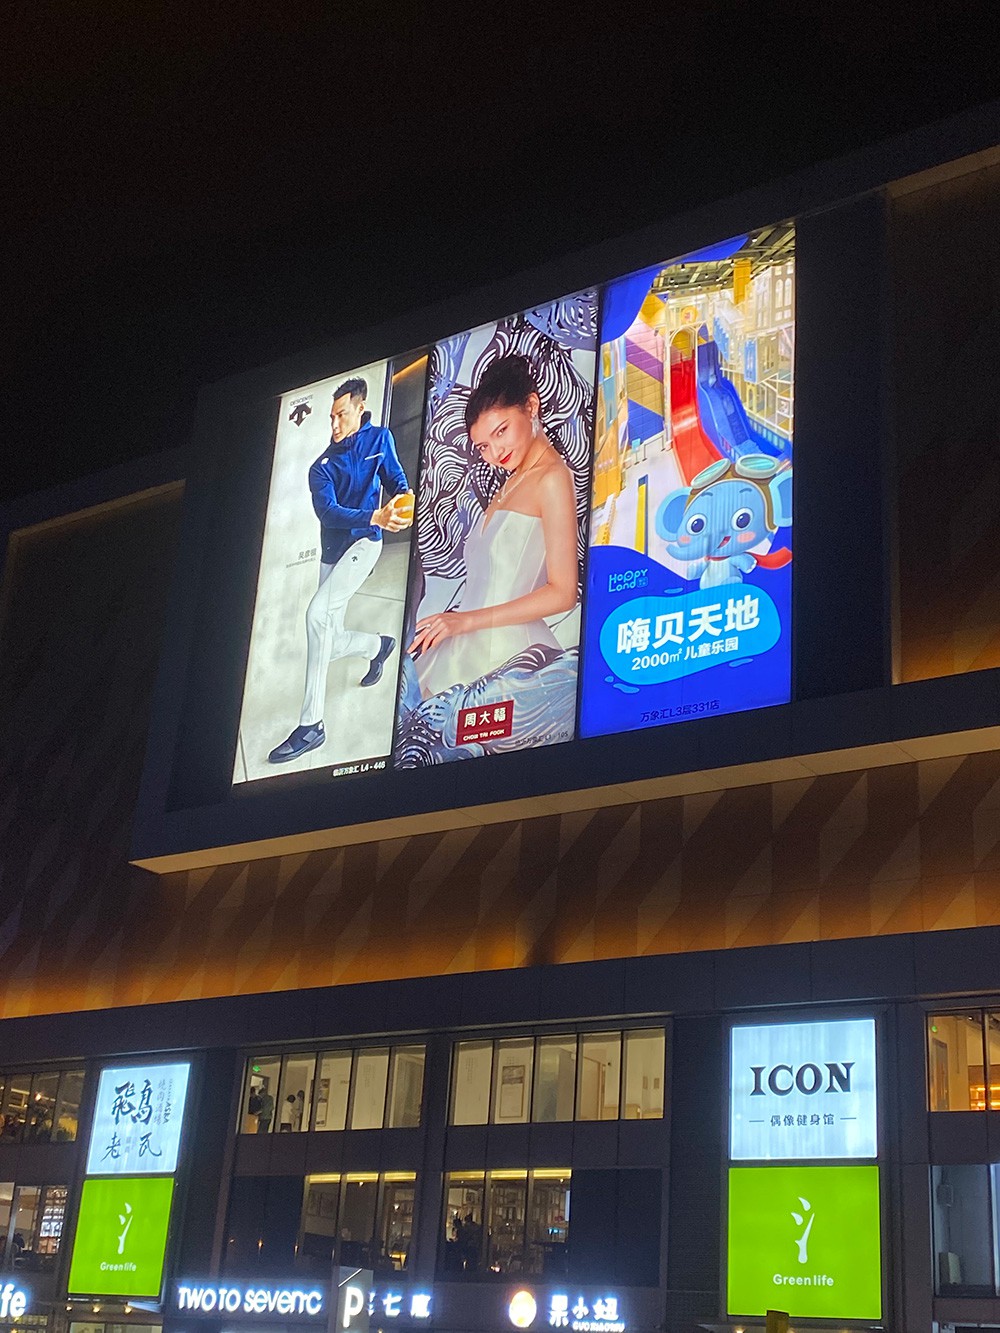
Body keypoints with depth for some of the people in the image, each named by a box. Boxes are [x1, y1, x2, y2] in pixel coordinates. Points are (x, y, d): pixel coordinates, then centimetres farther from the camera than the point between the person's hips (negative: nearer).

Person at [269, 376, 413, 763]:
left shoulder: (379, 438, 3)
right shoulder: (322, 468, 2)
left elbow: (395, 478, 10)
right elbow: (328, 512, -14)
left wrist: (403, 501, -16)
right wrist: (375, 517, -31)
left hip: (364, 543, -5)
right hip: (332, 551, 5)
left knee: (318, 613, -26)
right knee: (330, 641, 6)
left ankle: (311, 726, -25)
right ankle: (379, 645, 44)